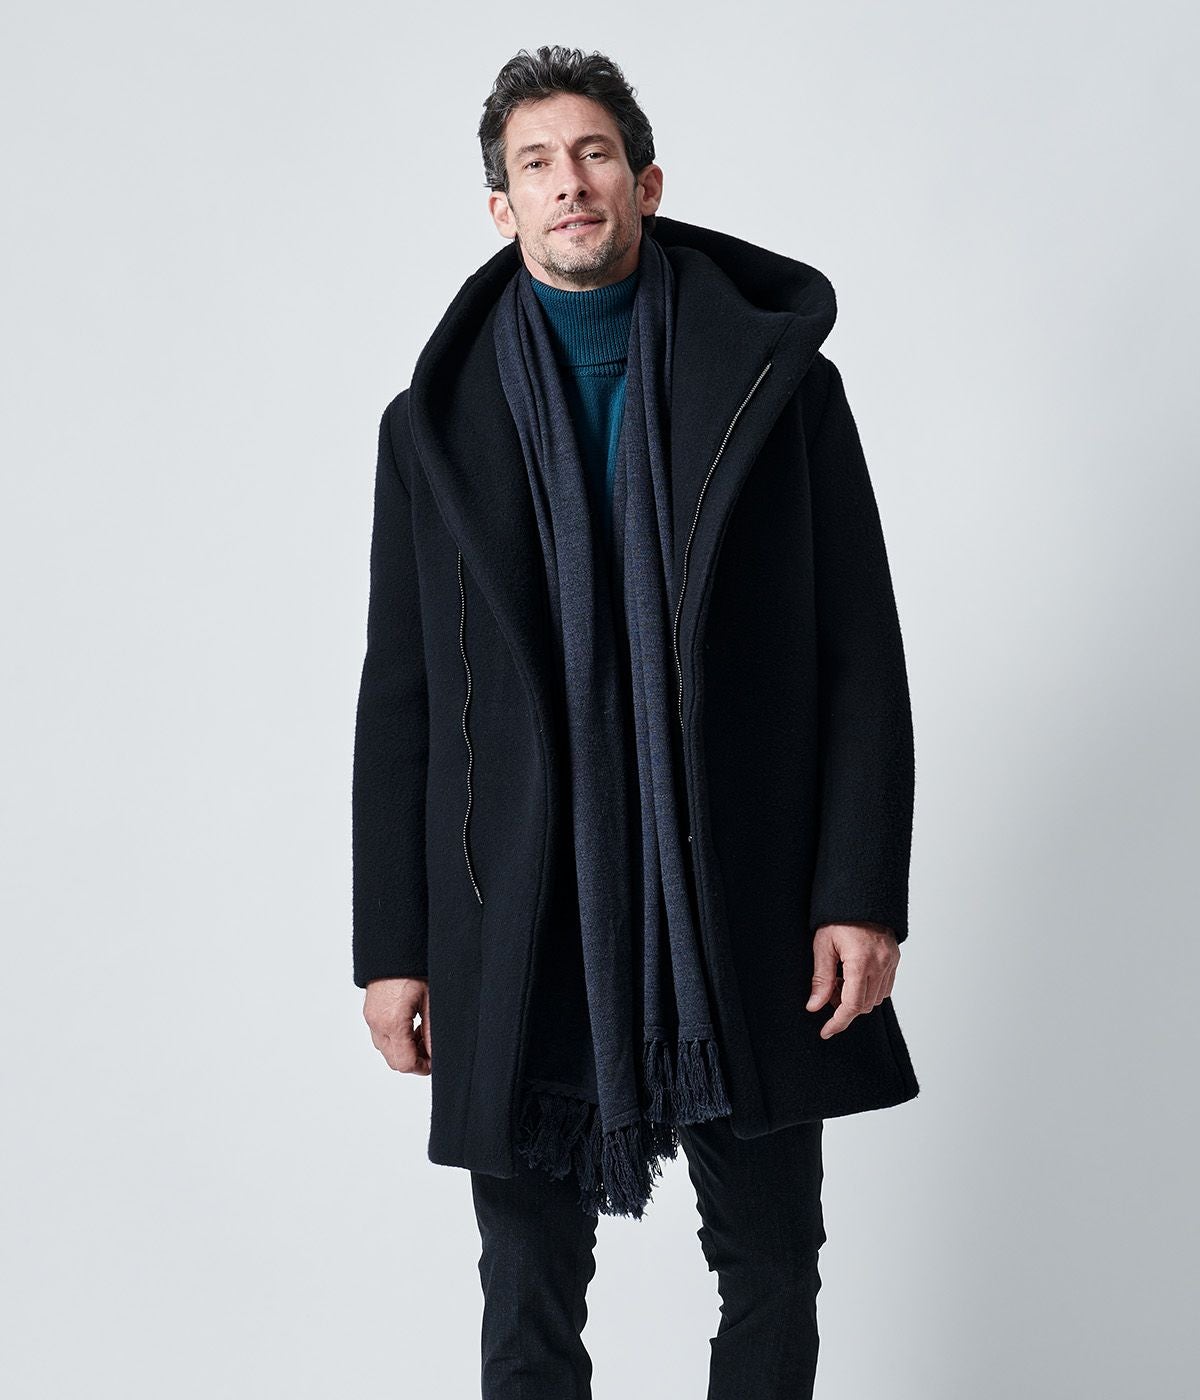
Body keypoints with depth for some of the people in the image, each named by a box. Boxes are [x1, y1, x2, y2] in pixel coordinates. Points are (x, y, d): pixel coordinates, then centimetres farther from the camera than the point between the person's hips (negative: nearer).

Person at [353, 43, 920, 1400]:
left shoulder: (779, 383, 4)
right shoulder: (437, 422, 7)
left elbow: (861, 658, 1)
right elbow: (399, 702, 7)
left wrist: (861, 894, -7)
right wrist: (391, 946, 3)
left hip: (744, 915, 0)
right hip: (520, 931, 1)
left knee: (772, 1279, 11)